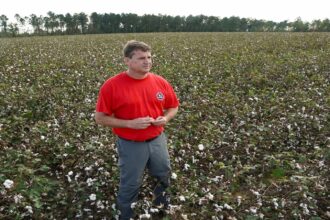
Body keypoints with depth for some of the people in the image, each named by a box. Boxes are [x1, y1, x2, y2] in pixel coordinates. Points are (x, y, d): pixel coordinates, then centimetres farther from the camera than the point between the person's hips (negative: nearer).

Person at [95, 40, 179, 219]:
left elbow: (173, 107, 9)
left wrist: (166, 118, -14)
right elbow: (100, 118, -12)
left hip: (158, 141, 4)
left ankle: (160, 196, 60)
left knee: (164, 175, 25)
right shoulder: (112, 86, -18)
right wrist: (130, 123, -23)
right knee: (130, 184, 15)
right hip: (130, 145, -4)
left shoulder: (160, 82, -6)